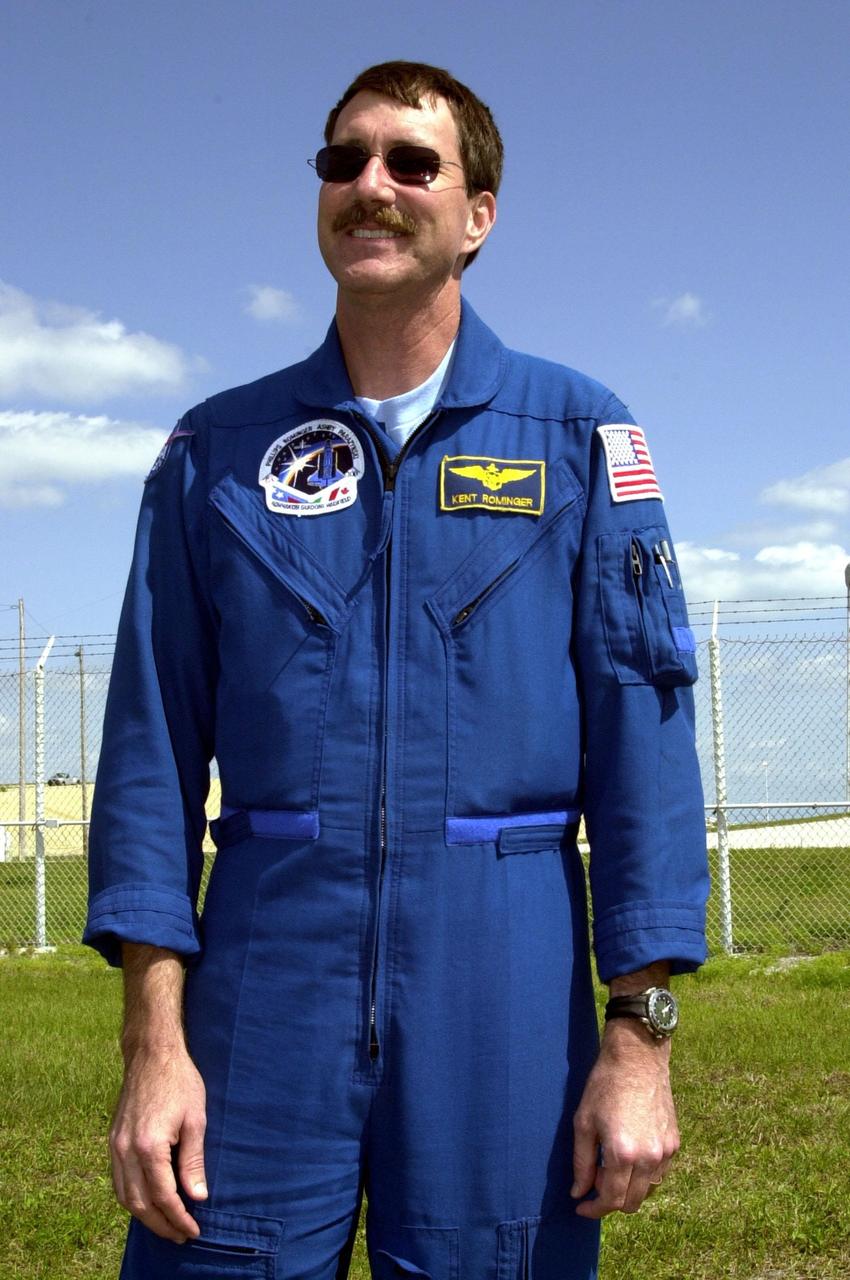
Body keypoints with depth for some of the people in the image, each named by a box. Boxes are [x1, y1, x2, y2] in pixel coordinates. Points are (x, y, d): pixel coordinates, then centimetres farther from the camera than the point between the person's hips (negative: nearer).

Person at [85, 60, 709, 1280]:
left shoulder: (580, 435, 4)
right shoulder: (217, 451, 7)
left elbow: (641, 729, -1)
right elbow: (155, 742, 4)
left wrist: (640, 1035, -7)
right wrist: (155, 1038, -5)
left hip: (502, 987, 0)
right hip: (266, 978, 1)